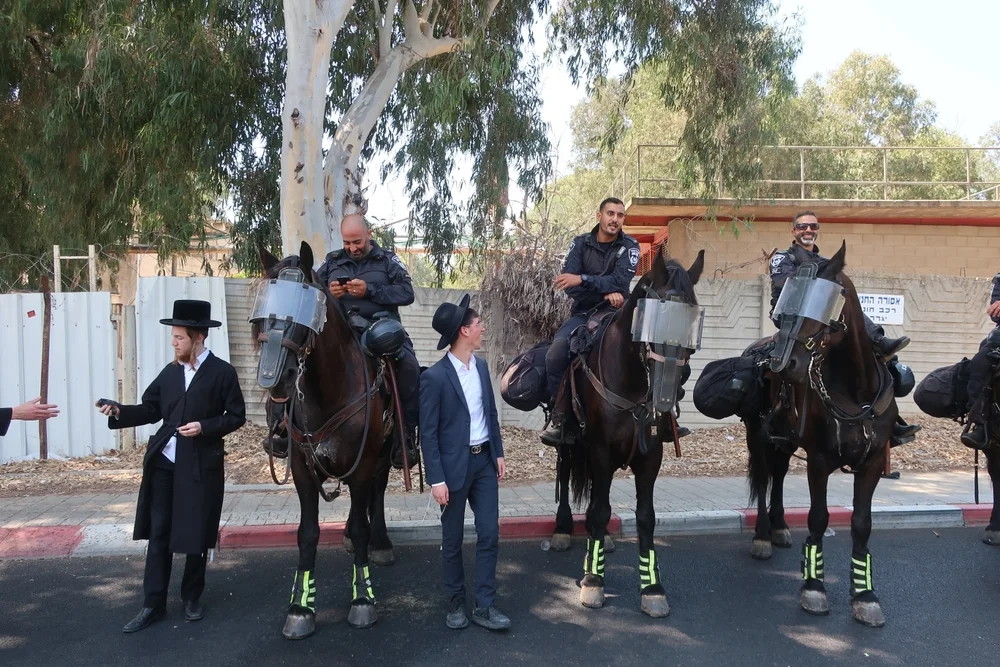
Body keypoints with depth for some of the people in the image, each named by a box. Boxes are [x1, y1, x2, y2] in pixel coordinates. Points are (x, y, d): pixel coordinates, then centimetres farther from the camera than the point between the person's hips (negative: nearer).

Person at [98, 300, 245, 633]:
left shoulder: (223, 372, -7)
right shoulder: (170, 372, 7)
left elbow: (236, 416, -5)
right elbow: (150, 409, 8)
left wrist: (205, 427, -18)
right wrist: (119, 411, -7)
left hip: (201, 466, -4)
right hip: (163, 463, 4)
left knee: (196, 535, 9)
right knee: (158, 534, 8)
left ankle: (192, 597, 27)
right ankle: (153, 604, 18)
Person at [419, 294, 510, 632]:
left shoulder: (481, 366, 4)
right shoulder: (434, 377, -15)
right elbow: (428, 433, -14)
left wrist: (499, 453, 10)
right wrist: (436, 479, -15)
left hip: (485, 461, 6)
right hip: (454, 466, -5)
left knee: (489, 534, 5)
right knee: (452, 540, 9)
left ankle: (485, 605, 15)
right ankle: (456, 602, 26)